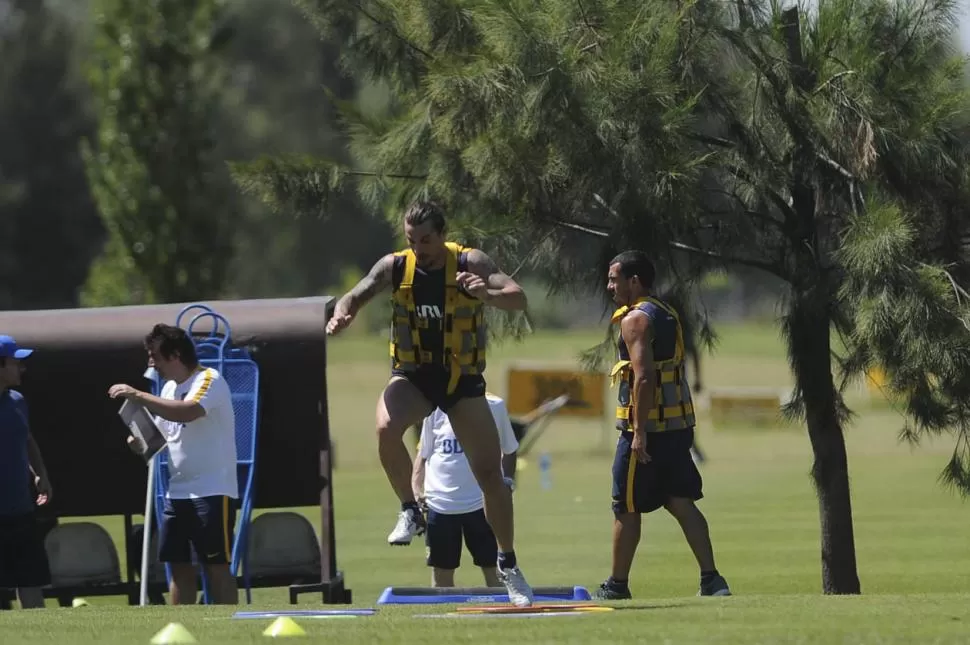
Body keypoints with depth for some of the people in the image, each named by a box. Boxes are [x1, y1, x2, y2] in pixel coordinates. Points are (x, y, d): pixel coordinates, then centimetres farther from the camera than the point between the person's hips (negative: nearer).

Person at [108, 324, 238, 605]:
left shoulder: (209, 380, -13)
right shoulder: (170, 388, 13)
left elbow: (187, 413, -32)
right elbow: (164, 432, 23)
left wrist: (138, 396, -28)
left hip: (212, 490, -8)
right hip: (177, 491, 8)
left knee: (216, 566, -7)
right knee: (179, 566, 8)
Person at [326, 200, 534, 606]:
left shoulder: (470, 263, -12)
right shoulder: (395, 266, -4)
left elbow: (518, 299, -22)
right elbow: (356, 296, -3)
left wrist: (487, 294, -45)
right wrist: (342, 314, -27)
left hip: (462, 378, -1)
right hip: (412, 376, 1)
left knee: (490, 473, 0)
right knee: (386, 428, -32)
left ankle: (508, 565, 17)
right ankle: (410, 510, -10)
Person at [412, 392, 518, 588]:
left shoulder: (494, 407, 1)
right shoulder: (436, 409, 2)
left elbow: (509, 451, 13)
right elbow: (423, 455, 8)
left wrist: (507, 482, -3)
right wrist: (417, 492, -6)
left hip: (482, 503, -1)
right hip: (440, 503, 1)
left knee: (492, 568, 0)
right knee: (441, 572, 8)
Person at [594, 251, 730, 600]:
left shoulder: (636, 319, -12)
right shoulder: (667, 315, 17)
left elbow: (643, 377, -21)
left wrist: (640, 433, -23)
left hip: (647, 426, -9)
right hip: (678, 424, 9)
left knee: (626, 508, 2)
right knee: (682, 503, 5)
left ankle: (618, 584, 10)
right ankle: (711, 579, -3)